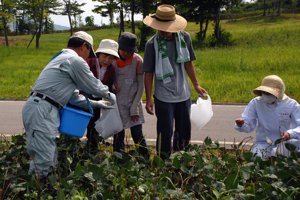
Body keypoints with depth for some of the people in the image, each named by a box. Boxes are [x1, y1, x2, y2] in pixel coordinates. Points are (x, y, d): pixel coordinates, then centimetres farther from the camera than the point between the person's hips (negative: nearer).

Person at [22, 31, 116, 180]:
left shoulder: (62, 59, 27)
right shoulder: (76, 60, -7)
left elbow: (73, 96, 32)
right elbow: (93, 86, 2)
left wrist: (96, 104, 33)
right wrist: (109, 96, 21)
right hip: (41, 112, -11)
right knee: (43, 164, -10)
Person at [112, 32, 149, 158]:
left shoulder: (137, 60, -7)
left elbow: (141, 86, -3)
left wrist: (134, 107, -5)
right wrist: (112, 87, -10)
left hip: (133, 102, -1)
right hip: (117, 104, 1)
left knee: (137, 134, -2)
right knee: (118, 135, 5)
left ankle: (145, 159, 12)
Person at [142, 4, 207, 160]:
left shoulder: (184, 37, -1)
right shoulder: (152, 44, -11)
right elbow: (148, 73, -6)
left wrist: (196, 85, 17)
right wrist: (149, 99, -6)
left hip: (184, 95, 4)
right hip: (164, 97, -4)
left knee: (184, 133, 15)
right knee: (165, 134, 2)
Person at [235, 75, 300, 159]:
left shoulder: (291, 104, -3)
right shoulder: (255, 103, -1)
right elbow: (249, 126, -4)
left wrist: (290, 133, -33)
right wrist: (241, 125, -29)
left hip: (284, 142, 0)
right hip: (263, 142, 0)